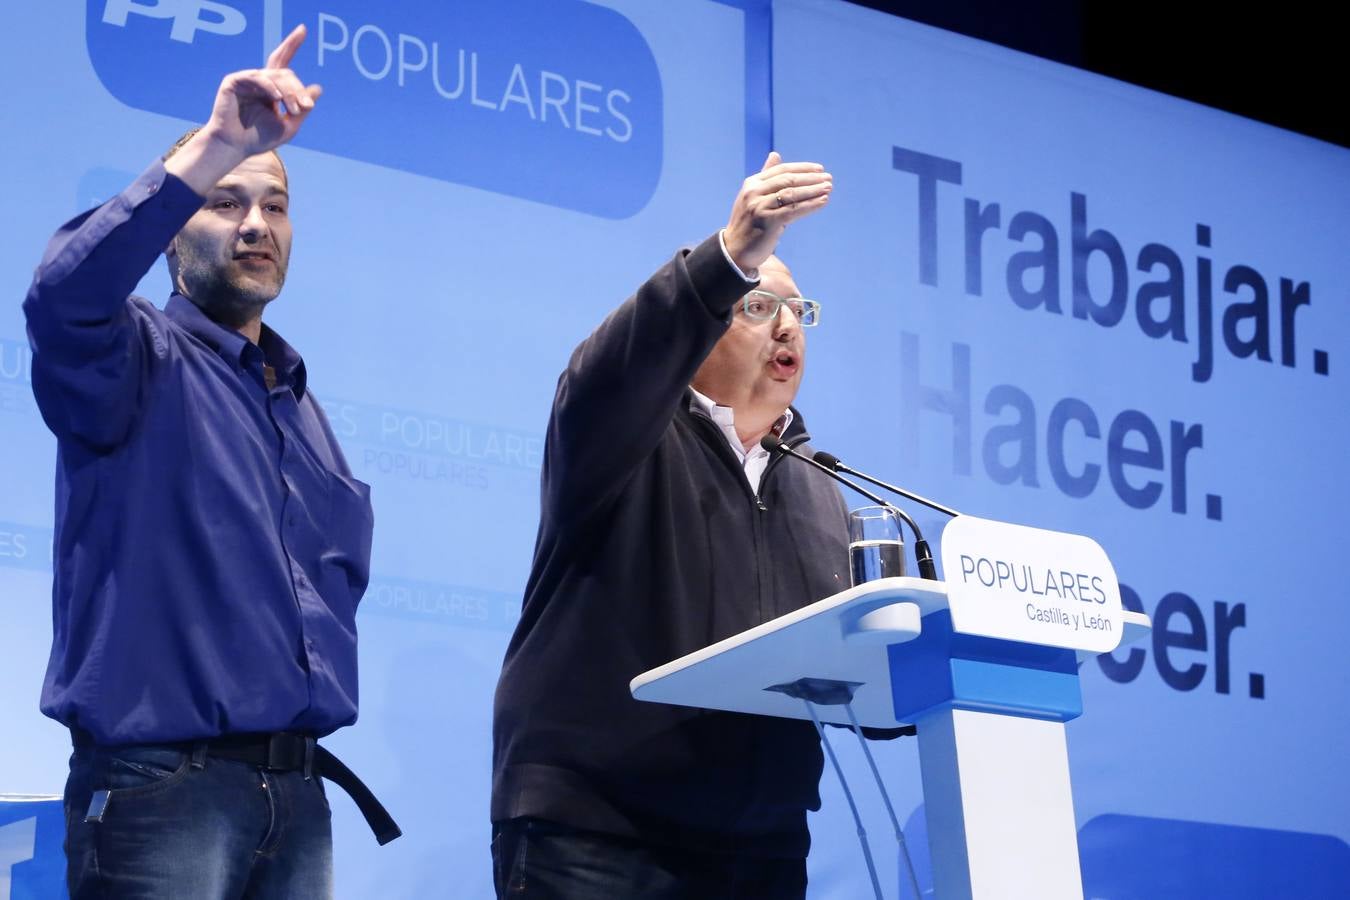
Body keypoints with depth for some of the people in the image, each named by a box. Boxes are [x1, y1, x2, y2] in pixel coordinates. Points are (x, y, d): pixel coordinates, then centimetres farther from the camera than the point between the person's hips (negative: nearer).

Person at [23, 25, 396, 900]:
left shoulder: (298, 398, 20)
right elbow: (66, 298, -25)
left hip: (295, 787, 7)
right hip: (160, 785, -7)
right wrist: (218, 148, -31)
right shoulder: (143, 360, -2)